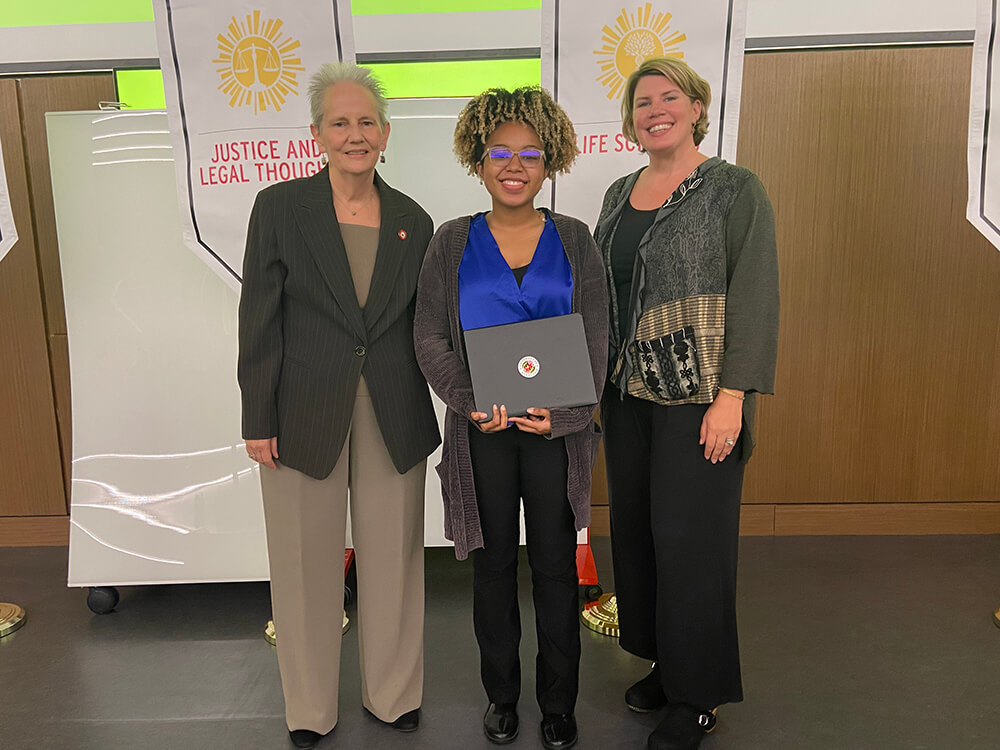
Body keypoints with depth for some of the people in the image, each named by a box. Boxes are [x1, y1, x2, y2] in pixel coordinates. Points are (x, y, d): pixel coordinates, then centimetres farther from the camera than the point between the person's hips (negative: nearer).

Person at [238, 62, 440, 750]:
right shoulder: (280, 208, -3)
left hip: (393, 421, 3)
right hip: (304, 417, -2)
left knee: (393, 558, 12)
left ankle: (394, 694, 34)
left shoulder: (413, 221, 5)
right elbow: (259, 321, -4)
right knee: (307, 564, 10)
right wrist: (259, 420, -7)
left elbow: (422, 326, 10)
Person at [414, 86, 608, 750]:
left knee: (556, 565, 8)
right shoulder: (452, 242, 4)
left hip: (558, 428, 0)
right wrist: (472, 402, -16)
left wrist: (562, 412, -16)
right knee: (493, 563, 11)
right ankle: (501, 694, 31)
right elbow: (431, 338, -1)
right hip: (481, 431, 0)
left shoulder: (574, 240, 4)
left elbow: (596, 340, -1)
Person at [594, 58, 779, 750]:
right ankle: (662, 663, 31)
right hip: (627, 392, 6)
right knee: (635, 527, 11)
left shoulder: (735, 189, -5)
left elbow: (755, 297, -11)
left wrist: (732, 396, -17)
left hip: (698, 394, -6)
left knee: (689, 536, 0)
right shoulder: (619, 194, 12)